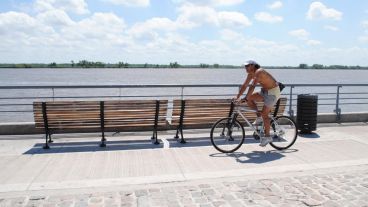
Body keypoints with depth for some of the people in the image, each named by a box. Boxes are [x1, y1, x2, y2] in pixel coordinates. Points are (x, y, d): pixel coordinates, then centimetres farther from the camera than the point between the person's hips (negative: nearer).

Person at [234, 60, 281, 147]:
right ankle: (259, 117, 8)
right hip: (265, 91, 9)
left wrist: (244, 99, -35)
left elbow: (252, 86, -32)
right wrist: (237, 97, 1)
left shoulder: (258, 72, -25)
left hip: (273, 92, -9)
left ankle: (267, 136, -3)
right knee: (249, 99, -4)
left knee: (264, 113, -13)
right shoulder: (251, 74, 3)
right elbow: (244, 86, 6)